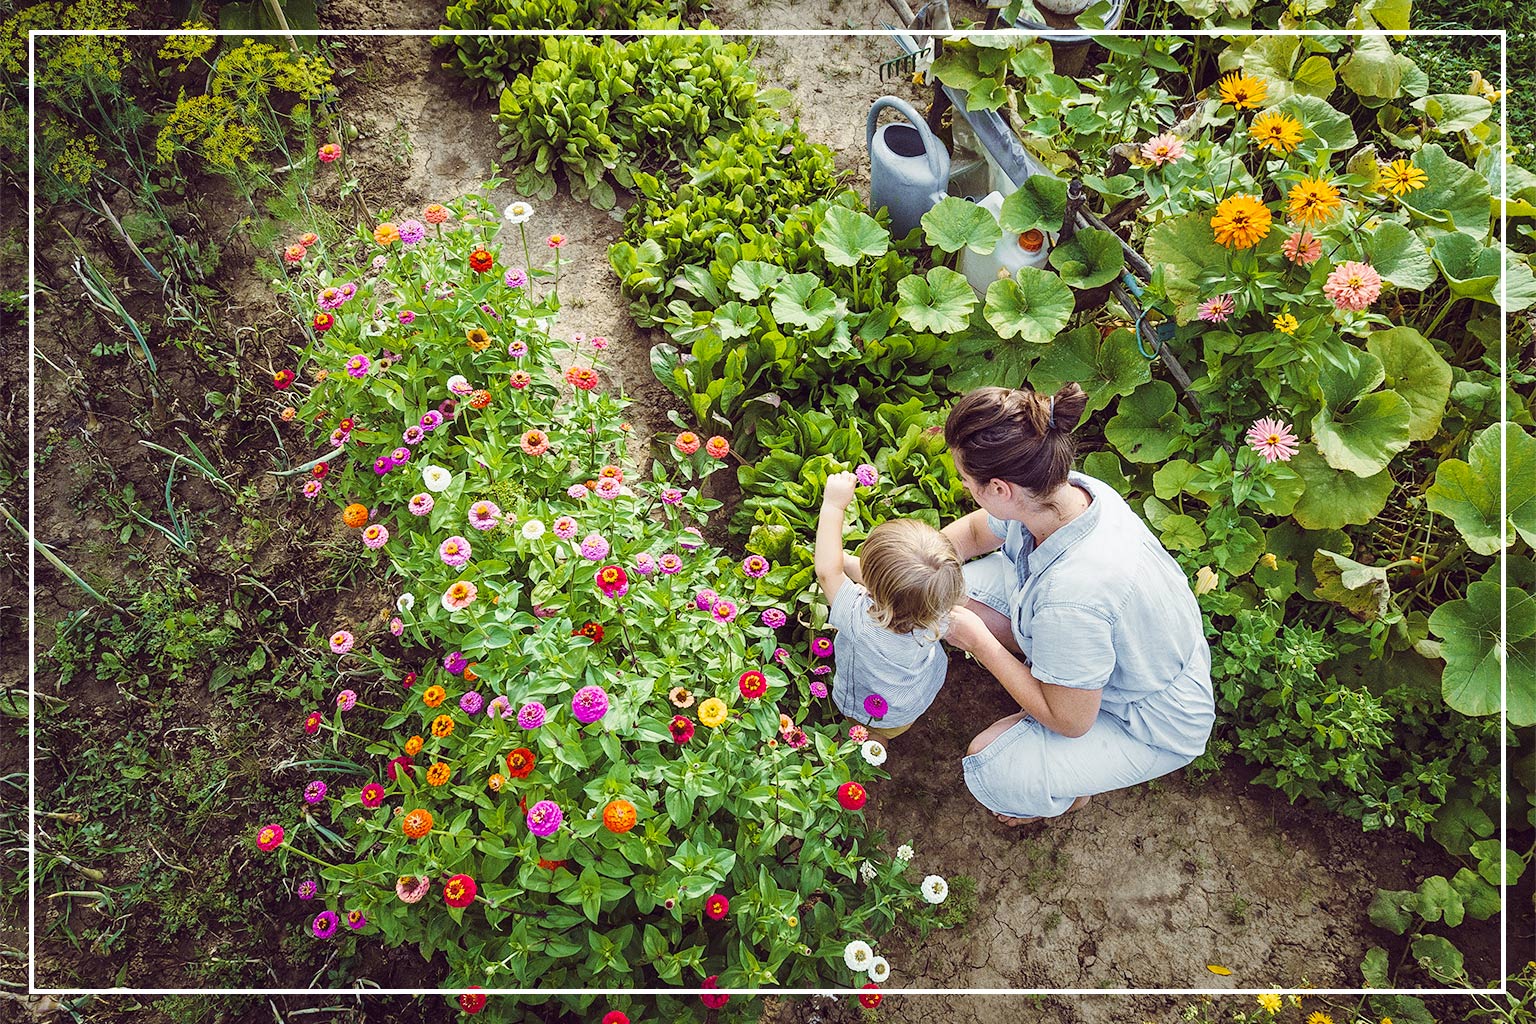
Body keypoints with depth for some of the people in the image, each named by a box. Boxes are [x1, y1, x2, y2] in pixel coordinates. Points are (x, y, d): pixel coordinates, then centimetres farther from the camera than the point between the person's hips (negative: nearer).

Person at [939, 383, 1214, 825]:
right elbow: (973, 532, 4)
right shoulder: (1067, 490, -21)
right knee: (964, 583, -7)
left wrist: (976, 639, -20)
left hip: (1154, 726, -7)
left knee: (988, 769, -18)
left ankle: (1072, 789, 16)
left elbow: (1070, 721, -25)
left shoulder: (1072, 594, -44)